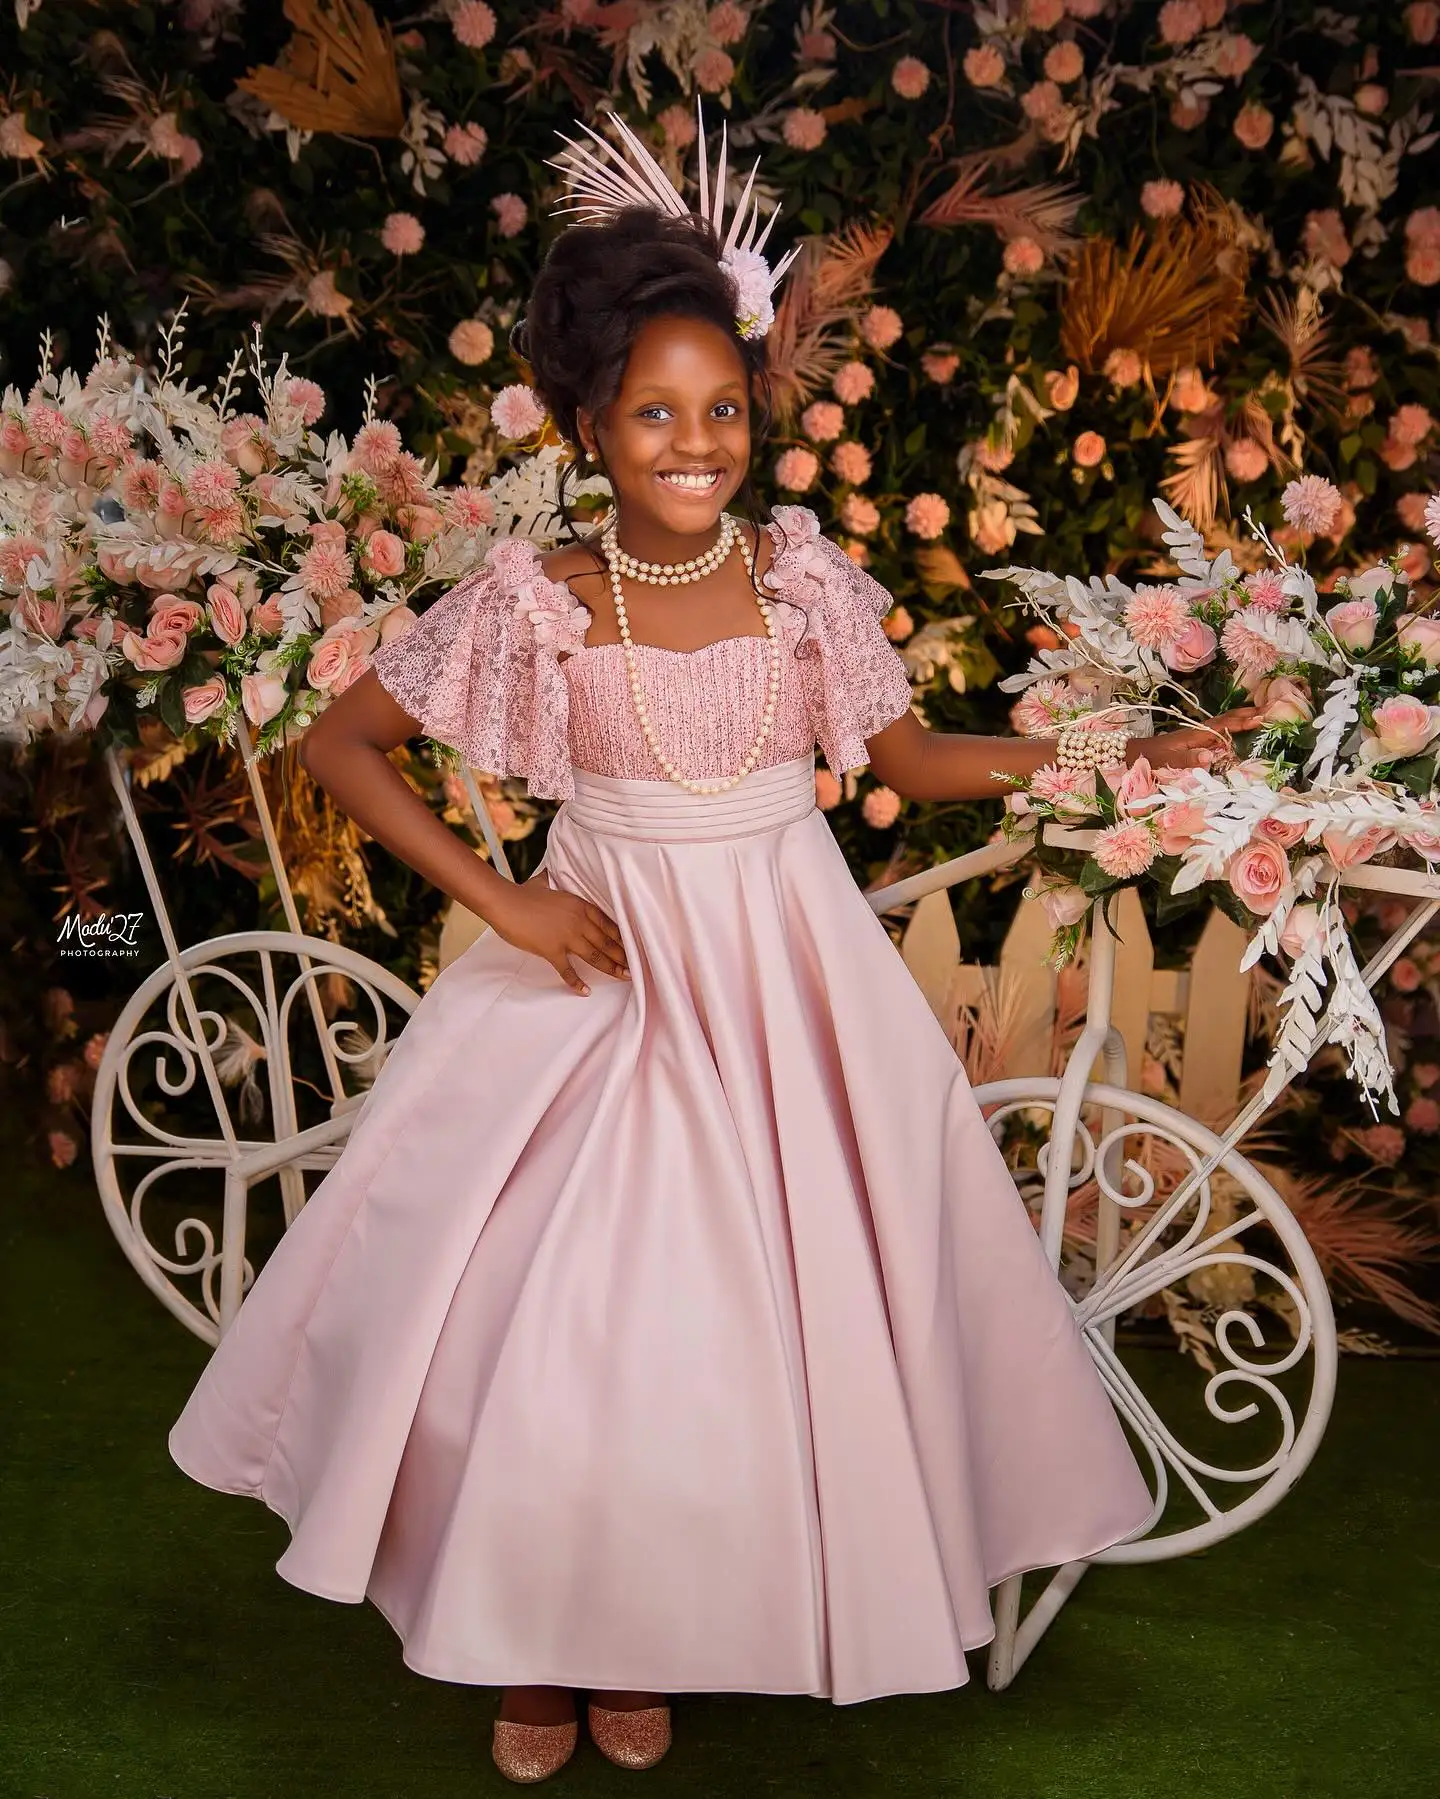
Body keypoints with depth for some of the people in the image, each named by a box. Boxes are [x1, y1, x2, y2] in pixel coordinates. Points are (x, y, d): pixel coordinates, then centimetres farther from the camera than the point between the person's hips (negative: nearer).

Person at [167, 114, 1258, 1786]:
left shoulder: (802, 571, -6)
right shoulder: (533, 599, -11)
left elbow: (908, 755, 5)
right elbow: (339, 745, -4)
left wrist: (1104, 751, -5)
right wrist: (499, 898, -10)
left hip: (784, 982, 2)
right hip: (596, 966, -1)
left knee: (745, 1318, 6)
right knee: (541, 1318, 1)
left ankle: (645, 1638, 33)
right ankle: (534, 1635, 30)